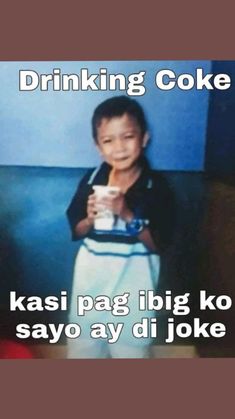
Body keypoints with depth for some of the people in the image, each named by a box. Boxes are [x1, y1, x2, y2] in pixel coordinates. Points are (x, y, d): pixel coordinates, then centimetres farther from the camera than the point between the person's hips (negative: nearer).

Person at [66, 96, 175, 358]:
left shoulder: (156, 186, -14)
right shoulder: (91, 180, -7)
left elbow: (159, 243, -15)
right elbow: (76, 231, 1)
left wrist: (127, 214, -27)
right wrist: (91, 218, -20)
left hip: (133, 275, -2)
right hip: (93, 272, 3)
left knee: (130, 342, 16)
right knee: (84, 336, 20)